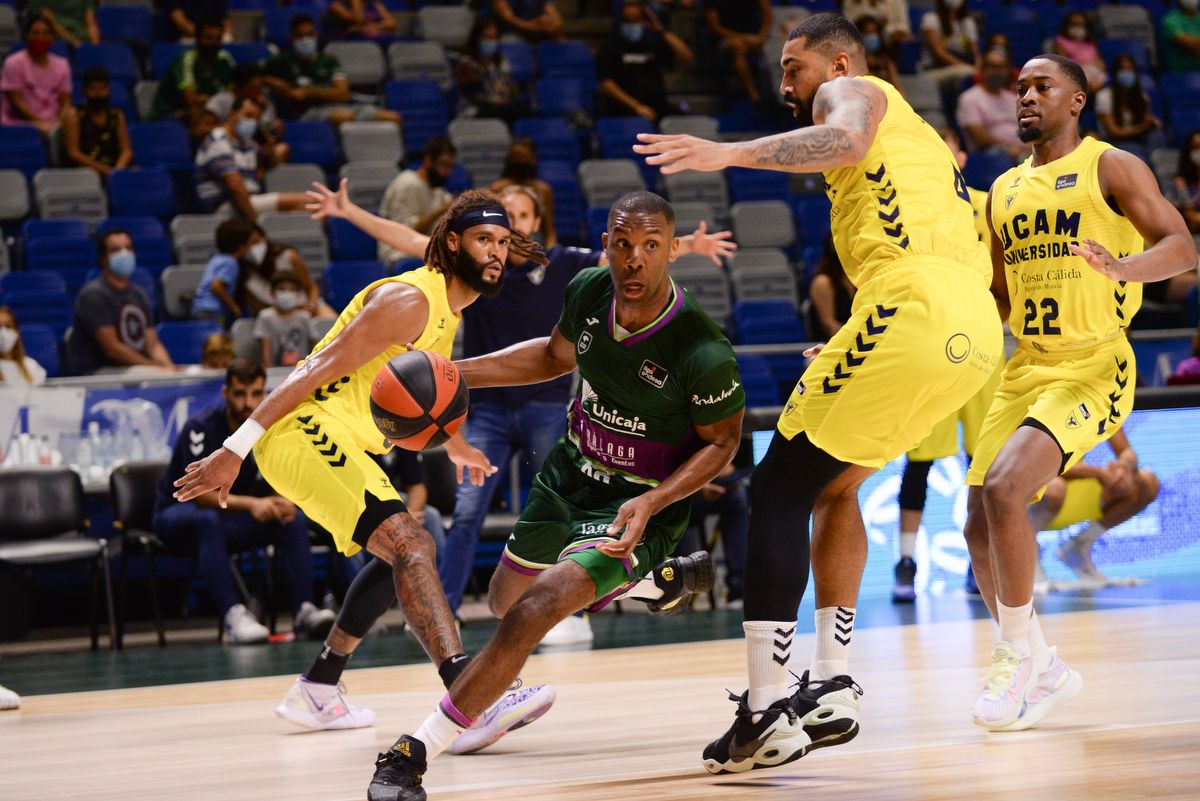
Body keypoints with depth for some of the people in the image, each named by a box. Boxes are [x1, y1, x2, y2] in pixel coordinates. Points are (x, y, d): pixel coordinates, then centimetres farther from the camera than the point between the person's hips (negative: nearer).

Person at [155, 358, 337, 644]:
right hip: (178, 515, -5)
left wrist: (283, 502, -27)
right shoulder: (201, 428, -23)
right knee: (209, 520, -39)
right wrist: (251, 504, -44)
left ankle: (304, 610, -28)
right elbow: (201, 493, -30)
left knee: (293, 518, -17)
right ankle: (233, 614, -46)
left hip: (232, 514, 5)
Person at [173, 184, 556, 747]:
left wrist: (452, 444, 47)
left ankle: (317, 691, 32)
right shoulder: (410, 301, -15)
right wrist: (236, 449, -25)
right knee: (410, 548, -26)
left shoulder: (447, 310, 16)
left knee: (405, 553, 26)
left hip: (345, 446, 11)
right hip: (305, 432, -11)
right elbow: (319, 369, -20)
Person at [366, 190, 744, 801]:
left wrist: (651, 503, -27)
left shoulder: (702, 352, -30)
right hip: (571, 474, 7)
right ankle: (656, 580, 47)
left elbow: (721, 442, -12)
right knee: (504, 602, 26)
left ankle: (416, 751, -17)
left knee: (532, 614, -25)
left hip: (637, 504, -7)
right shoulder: (588, 291, -14)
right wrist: (457, 373, -1)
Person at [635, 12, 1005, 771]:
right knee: (834, 485, 24)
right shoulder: (926, 138, 37)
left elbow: (846, 140, -16)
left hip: (912, 303, -9)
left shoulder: (852, 91, 11)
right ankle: (832, 685, 16)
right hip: (979, 334, 9)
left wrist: (731, 154, -28)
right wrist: (850, 353, 38)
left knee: (779, 488, -4)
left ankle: (767, 706, -13)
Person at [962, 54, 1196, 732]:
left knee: (1004, 487, -26)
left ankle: (1019, 656, -13)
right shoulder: (1006, 190, 17)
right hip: (1025, 370, 7)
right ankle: (1044, 670, 17)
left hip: (1092, 366, -7)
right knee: (981, 527, 1)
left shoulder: (1112, 167, -2)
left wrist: (1122, 267, -30)